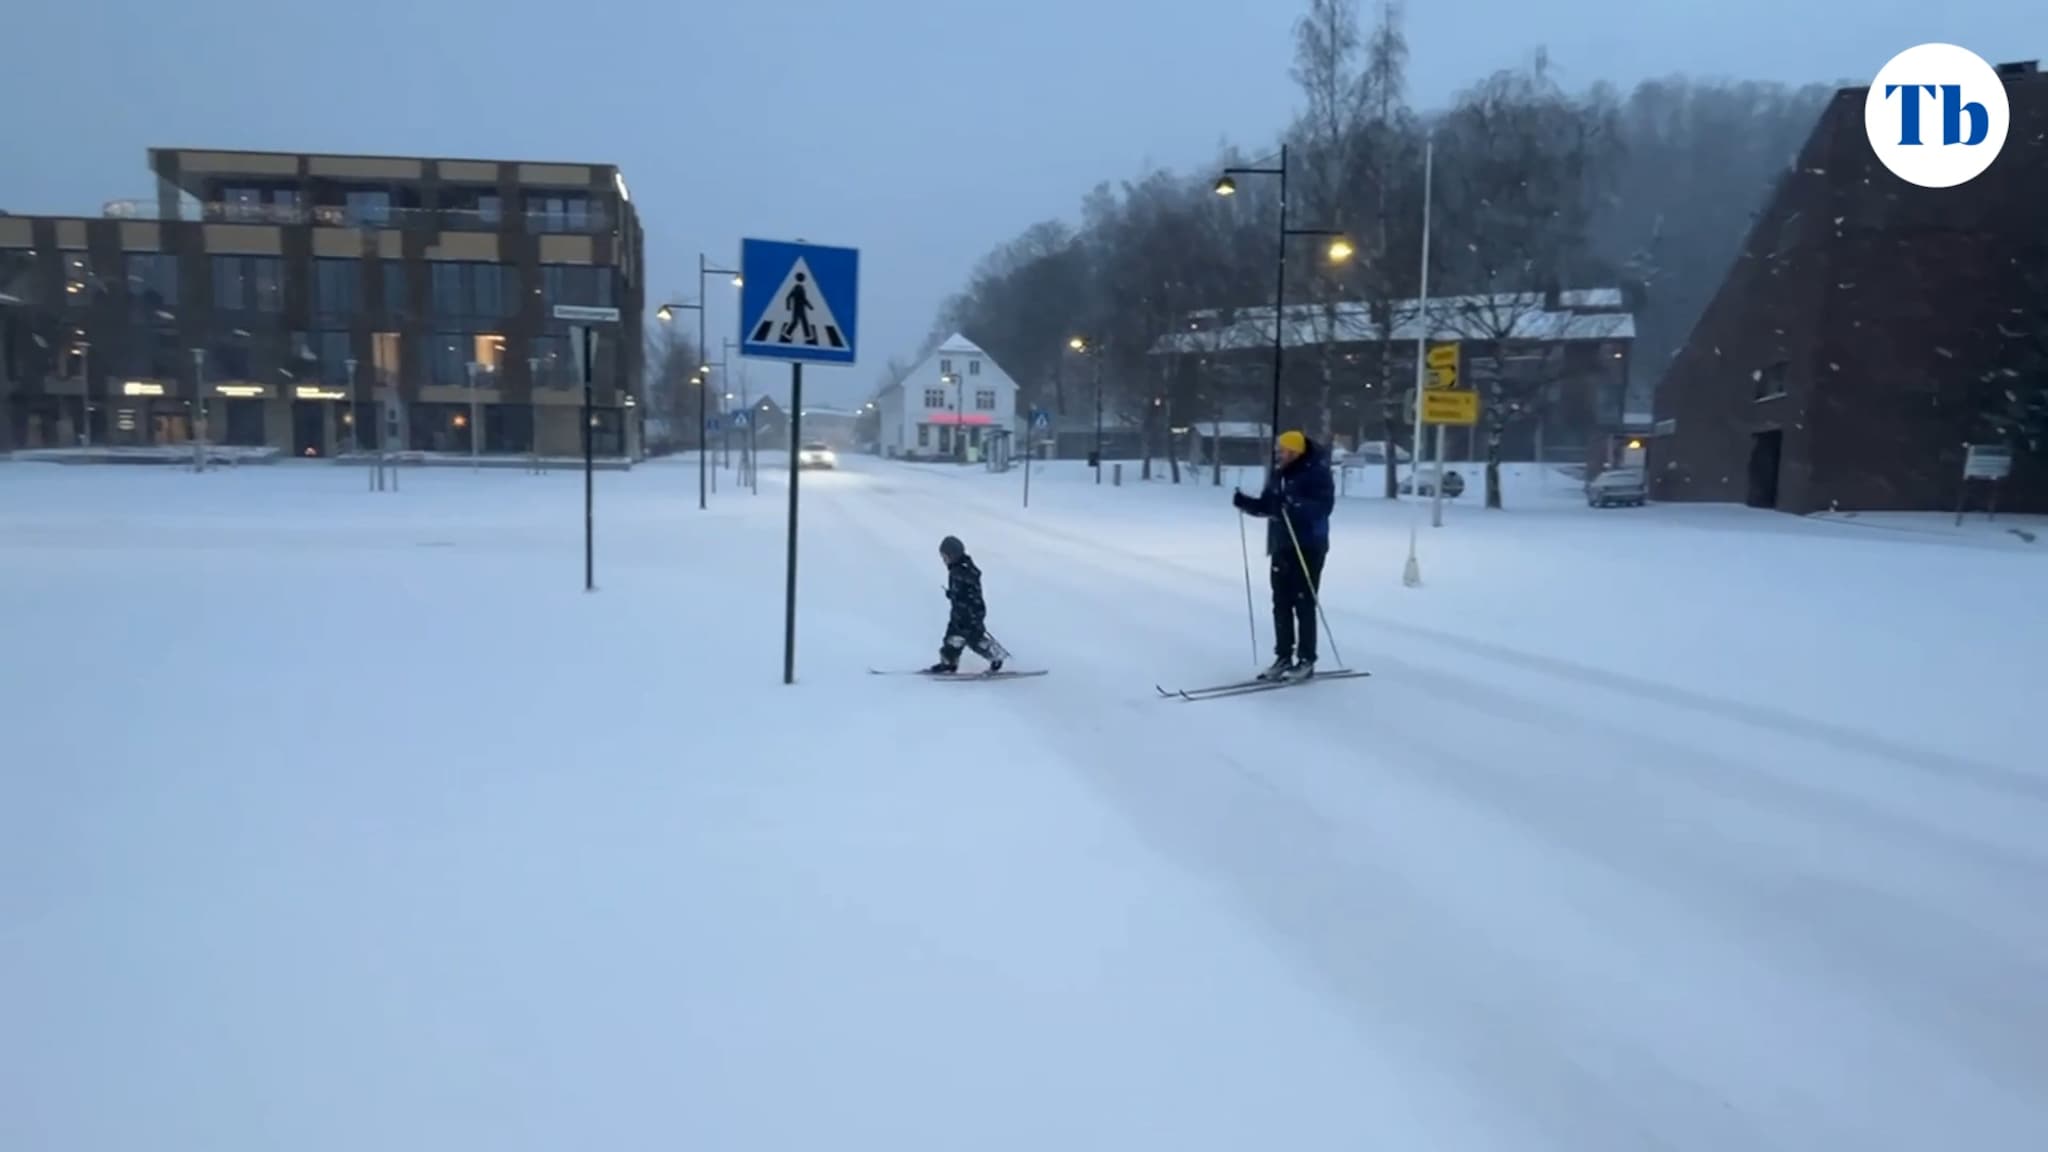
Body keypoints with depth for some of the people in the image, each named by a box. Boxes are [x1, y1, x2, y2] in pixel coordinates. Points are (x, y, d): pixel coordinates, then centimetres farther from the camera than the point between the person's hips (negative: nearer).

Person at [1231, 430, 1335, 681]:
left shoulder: (1316, 474, -10)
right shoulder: (1277, 475, 11)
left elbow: (1323, 506, -22)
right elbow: (1266, 507, 16)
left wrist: (1293, 505, -34)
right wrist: (1246, 502, -3)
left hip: (1308, 548, -7)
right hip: (1281, 547, 7)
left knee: (1303, 604, -5)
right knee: (1281, 604, 8)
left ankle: (1306, 660, 2)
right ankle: (1283, 657, 15)